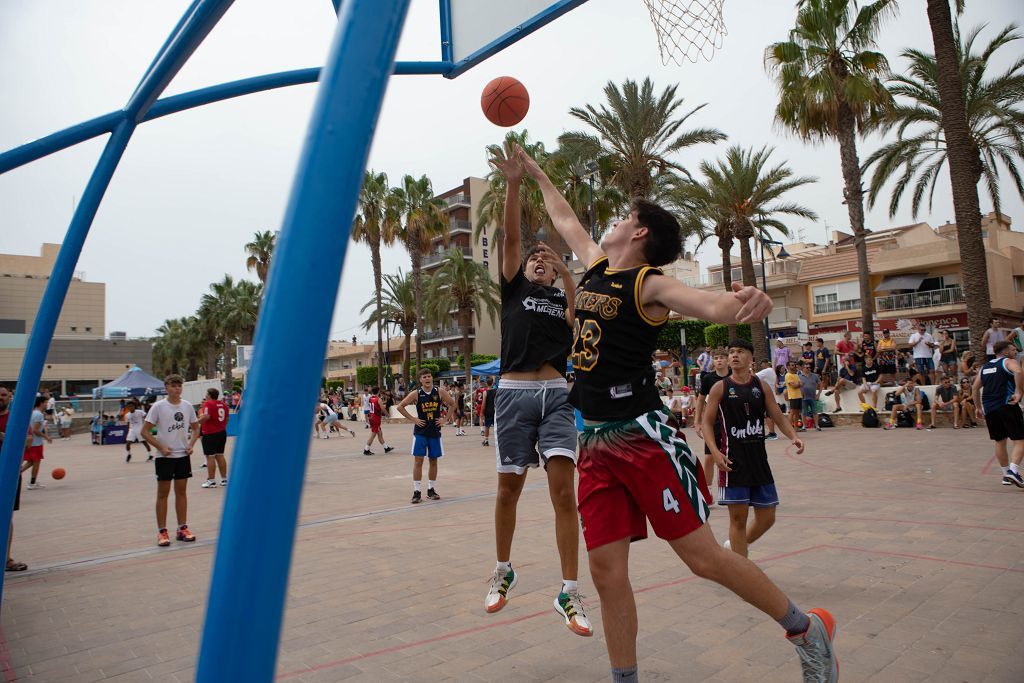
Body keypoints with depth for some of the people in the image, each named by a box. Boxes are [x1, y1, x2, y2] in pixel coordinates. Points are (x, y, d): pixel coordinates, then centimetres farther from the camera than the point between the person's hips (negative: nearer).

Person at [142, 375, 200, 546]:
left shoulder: (187, 406, 3)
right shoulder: (158, 406, -8)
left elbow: (195, 428, 15)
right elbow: (145, 432, -7)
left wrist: (191, 445, -1)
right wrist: (161, 448, -14)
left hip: (183, 455, 4)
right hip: (164, 456, -3)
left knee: (181, 491, 9)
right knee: (163, 493, 3)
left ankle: (182, 529, 17)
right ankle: (162, 532, 10)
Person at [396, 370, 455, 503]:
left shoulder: (440, 392, -3)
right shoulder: (416, 394, -7)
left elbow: (452, 405, 9)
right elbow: (400, 407, -1)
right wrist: (413, 419, -7)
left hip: (435, 432, 2)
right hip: (420, 432, -2)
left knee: (433, 461, 9)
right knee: (418, 461, -4)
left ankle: (431, 490, 21)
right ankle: (416, 492, 3)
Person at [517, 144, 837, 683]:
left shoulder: (650, 284, -9)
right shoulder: (595, 267, 13)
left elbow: (714, 305, -26)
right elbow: (565, 221, 29)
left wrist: (747, 302, -48)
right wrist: (536, 173, 40)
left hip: (644, 436, -6)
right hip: (595, 442, 7)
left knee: (703, 557, 0)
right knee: (607, 572, 5)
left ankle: (805, 628, 24)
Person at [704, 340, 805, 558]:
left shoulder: (762, 386, 5)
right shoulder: (720, 388, -2)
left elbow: (778, 417, 8)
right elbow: (707, 422, -1)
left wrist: (793, 437, -11)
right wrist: (715, 452, -14)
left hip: (759, 458, 4)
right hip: (733, 460, -4)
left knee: (767, 518, 9)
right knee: (738, 517, 0)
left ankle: (734, 547, 34)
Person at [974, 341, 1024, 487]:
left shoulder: (985, 366, 21)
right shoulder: (1009, 362, 1)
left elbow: (975, 388, 21)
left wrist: (978, 407, 25)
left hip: (989, 408, 6)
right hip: (1007, 405, -6)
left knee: (1000, 441, 15)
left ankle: (1006, 473, 22)